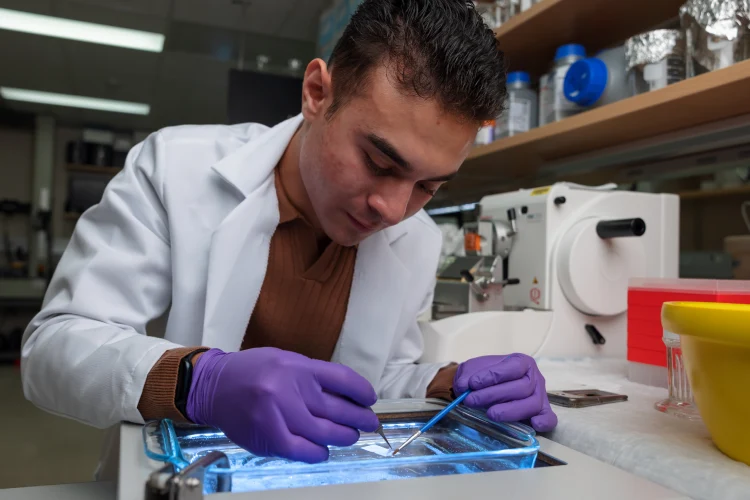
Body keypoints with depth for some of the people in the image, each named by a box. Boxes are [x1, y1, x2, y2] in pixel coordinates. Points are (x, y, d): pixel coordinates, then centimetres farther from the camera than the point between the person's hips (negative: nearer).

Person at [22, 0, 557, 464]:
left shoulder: (417, 241, -4)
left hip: (325, 482, 3)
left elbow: (381, 374, 6)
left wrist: (451, 385, -13)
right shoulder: (175, 167, -16)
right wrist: (199, 381, -34)